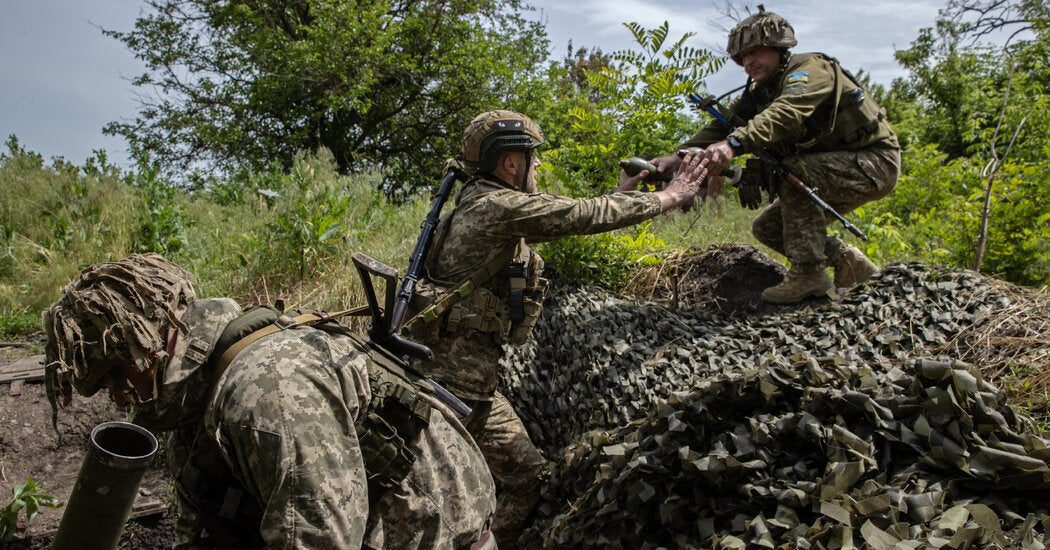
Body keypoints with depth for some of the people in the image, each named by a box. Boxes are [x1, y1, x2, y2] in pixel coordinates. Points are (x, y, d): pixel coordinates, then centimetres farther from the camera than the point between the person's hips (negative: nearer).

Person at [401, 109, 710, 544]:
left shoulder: (489, 204, 12)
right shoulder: (497, 205, -17)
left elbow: (569, 216, 20)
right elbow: (585, 217, -15)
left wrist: (621, 192, 20)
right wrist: (673, 195, -5)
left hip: (475, 380, 10)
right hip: (451, 376, -10)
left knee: (528, 474, 16)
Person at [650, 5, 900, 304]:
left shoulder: (809, 68, -20)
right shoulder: (758, 93, 5)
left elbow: (786, 113, -40)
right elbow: (722, 125, -8)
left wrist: (735, 144, -56)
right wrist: (679, 156, -24)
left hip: (874, 160, -9)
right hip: (827, 169, 9)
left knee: (792, 172, -32)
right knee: (766, 229, 3)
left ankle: (808, 273, -24)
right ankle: (848, 262, 11)